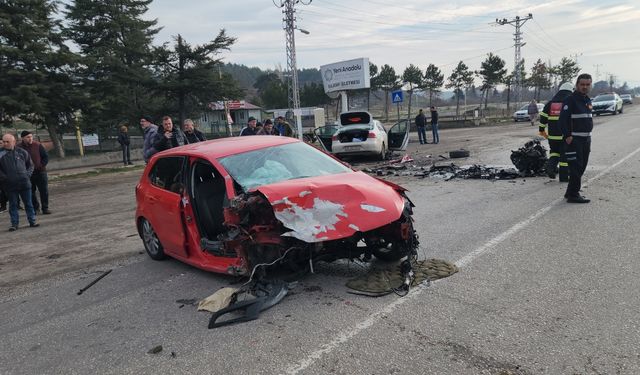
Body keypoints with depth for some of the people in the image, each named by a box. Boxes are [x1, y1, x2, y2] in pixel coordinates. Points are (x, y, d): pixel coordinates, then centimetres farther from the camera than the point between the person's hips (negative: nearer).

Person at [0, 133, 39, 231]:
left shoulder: (22, 152, 4)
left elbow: (30, 165, 15)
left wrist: (28, 174, 3)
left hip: (24, 183, 1)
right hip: (10, 185, -1)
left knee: (28, 203, 8)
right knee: (13, 205, 7)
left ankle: (32, 221, 17)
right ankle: (14, 224, 14)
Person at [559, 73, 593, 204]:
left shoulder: (588, 100, 16)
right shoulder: (570, 100, -12)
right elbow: (563, 119, -18)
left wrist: (588, 136, 19)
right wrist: (567, 136, -23)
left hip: (586, 139, 9)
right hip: (574, 139, -9)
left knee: (582, 167, 13)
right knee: (576, 167, -10)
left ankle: (570, 192, 22)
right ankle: (573, 195, -4)